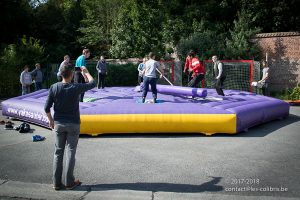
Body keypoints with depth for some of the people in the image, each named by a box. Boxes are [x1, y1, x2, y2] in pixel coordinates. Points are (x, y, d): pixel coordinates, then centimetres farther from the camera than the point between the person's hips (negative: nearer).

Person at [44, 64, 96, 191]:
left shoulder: (54, 87, -6)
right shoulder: (76, 87, -14)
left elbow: (47, 108, -4)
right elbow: (92, 83, 2)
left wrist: (51, 120, 12)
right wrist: (86, 72, 17)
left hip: (58, 123, 3)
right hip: (73, 124, -3)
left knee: (58, 152, 11)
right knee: (70, 152, 6)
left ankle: (56, 183, 18)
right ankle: (69, 182, 15)